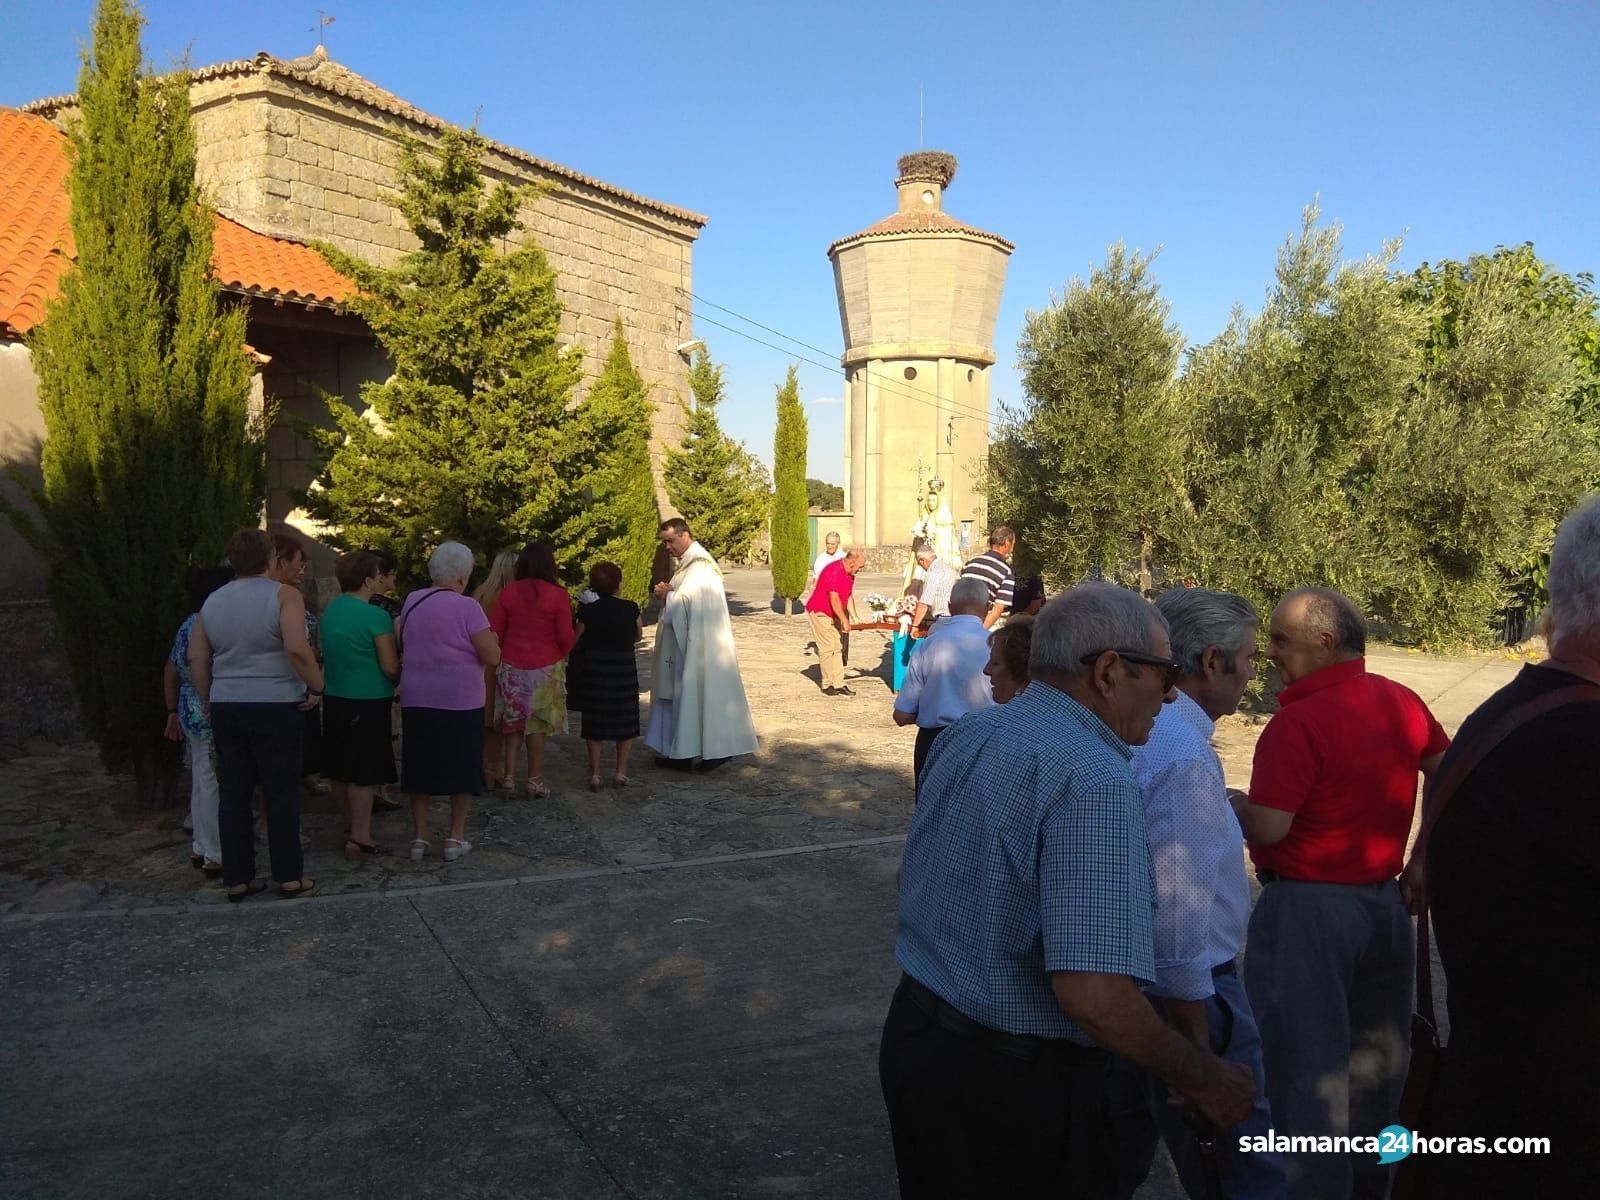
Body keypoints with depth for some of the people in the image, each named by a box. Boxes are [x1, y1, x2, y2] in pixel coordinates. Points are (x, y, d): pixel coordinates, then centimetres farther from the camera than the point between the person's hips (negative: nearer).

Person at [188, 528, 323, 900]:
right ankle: (289, 876, 9)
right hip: (276, 706, -5)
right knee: (282, 792, 3)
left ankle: (237, 878, 15)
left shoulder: (213, 601, 10)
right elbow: (297, 648, -21)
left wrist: (207, 700, 18)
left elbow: (196, 657, 10)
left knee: (233, 793, 10)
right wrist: (316, 686, -10)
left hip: (226, 707, 5)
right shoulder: (283, 595, -9)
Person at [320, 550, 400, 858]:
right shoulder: (376, 616, -16)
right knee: (364, 773, -2)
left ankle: (351, 828, 28)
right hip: (368, 702, -8)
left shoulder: (330, 610, 7)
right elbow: (390, 668, -14)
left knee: (340, 769, 15)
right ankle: (360, 838, 2)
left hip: (335, 699, 8)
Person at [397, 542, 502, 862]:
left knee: (420, 767, 12)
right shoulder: (467, 607, -13)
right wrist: (490, 639, 7)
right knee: (462, 768, 9)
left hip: (417, 700, 4)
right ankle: (456, 838, 12)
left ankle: (420, 838, 15)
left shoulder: (411, 601, 4)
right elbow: (492, 656, -14)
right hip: (460, 701, -4)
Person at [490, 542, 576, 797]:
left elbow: (495, 632, 2)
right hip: (546, 668, -2)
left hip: (511, 667, 2)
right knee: (537, 724, 7)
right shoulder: (558, 595, -10)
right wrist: (561, 653, 12)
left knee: (513, 721, 14)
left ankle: (508, 776, 10)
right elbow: (566, 637, -8)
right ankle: (535, 780, 10)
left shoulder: (508, 593, -2)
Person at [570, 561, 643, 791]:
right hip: (624, 668, 0)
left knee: (594, 723, 9)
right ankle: (621, 770, 16)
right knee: (625, 720, 14)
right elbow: (638, 635, 7)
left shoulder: (587, 610, -10)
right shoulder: (630, 608, -8)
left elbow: (577, 640, -7)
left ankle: (595, 774, 9)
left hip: (594, 669, 0)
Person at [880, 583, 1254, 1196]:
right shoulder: (1095, 780, -25)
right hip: (1011, 1081, -7)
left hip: (911, 1032, 7)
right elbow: (1093, 994, -31)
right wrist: (1200, 1078, -16)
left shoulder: (963, 734, 2)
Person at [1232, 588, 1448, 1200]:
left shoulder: (1299, 721, -21)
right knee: (1373, 1056, 20)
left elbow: (1266, 827, -25)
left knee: (1305, 1058, 5)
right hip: (1384, 902, 8)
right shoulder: (1402, 702, 2)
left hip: (1306, 908, -8)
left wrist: (1222, 799, -6)